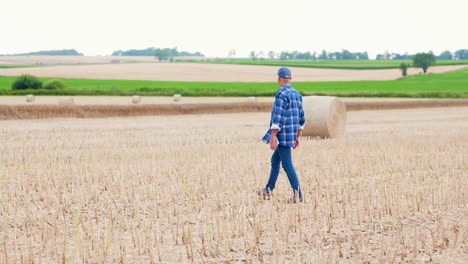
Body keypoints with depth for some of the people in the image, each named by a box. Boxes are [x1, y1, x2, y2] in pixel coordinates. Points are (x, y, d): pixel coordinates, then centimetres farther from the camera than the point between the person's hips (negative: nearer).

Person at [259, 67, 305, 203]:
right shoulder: (297, 94, 11)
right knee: (275, 160, 19)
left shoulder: (281, 94, -15)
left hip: (283, 135, -9)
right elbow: (301, 118, 15)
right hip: (292, 134, 9)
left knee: (287, 164, -6)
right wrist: (297, 137, 21)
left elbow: (278, 118, -20)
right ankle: (268, 190, 27)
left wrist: (272, 137, -20)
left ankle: (298, 195, -7)